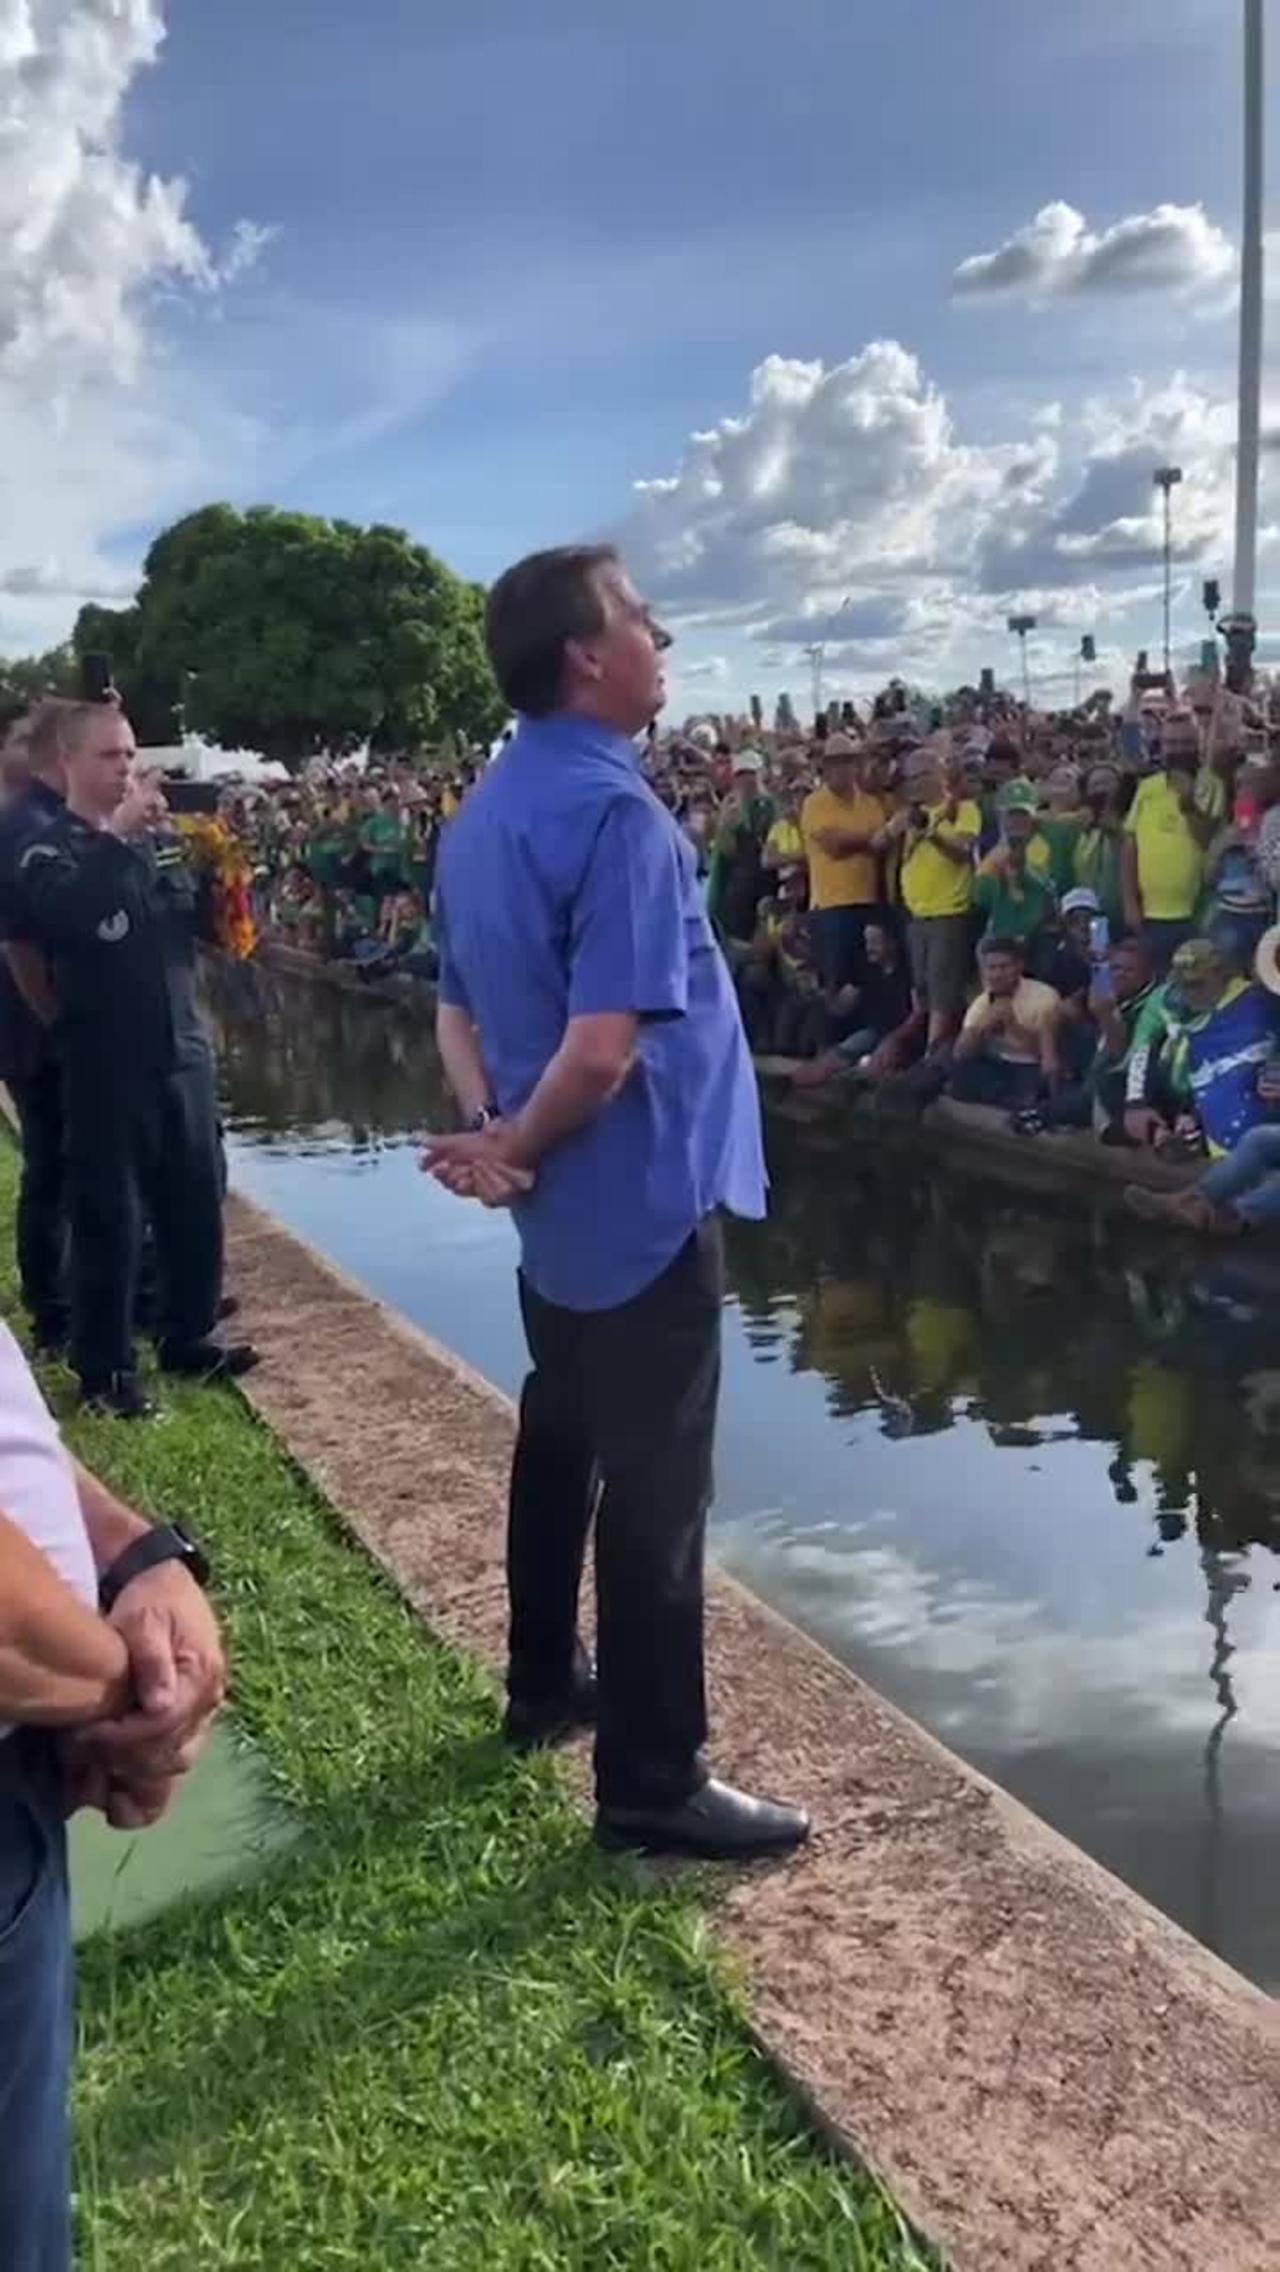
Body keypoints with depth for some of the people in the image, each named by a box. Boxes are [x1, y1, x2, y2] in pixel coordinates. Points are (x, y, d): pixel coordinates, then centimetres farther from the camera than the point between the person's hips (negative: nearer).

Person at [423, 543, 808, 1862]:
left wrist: (488, 1132, -4)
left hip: (560, 1206, 10)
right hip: (644, 1200, -9)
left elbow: (458, 1008, 12)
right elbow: (603, 1048, -27)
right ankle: (653, 1784, 12)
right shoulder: (615, 812, -21)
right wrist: (521, 1149, -11)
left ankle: (544, 1685, 38)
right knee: (654, 1487, 0)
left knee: (560, 1442, 21)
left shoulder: (485, 813, 8)